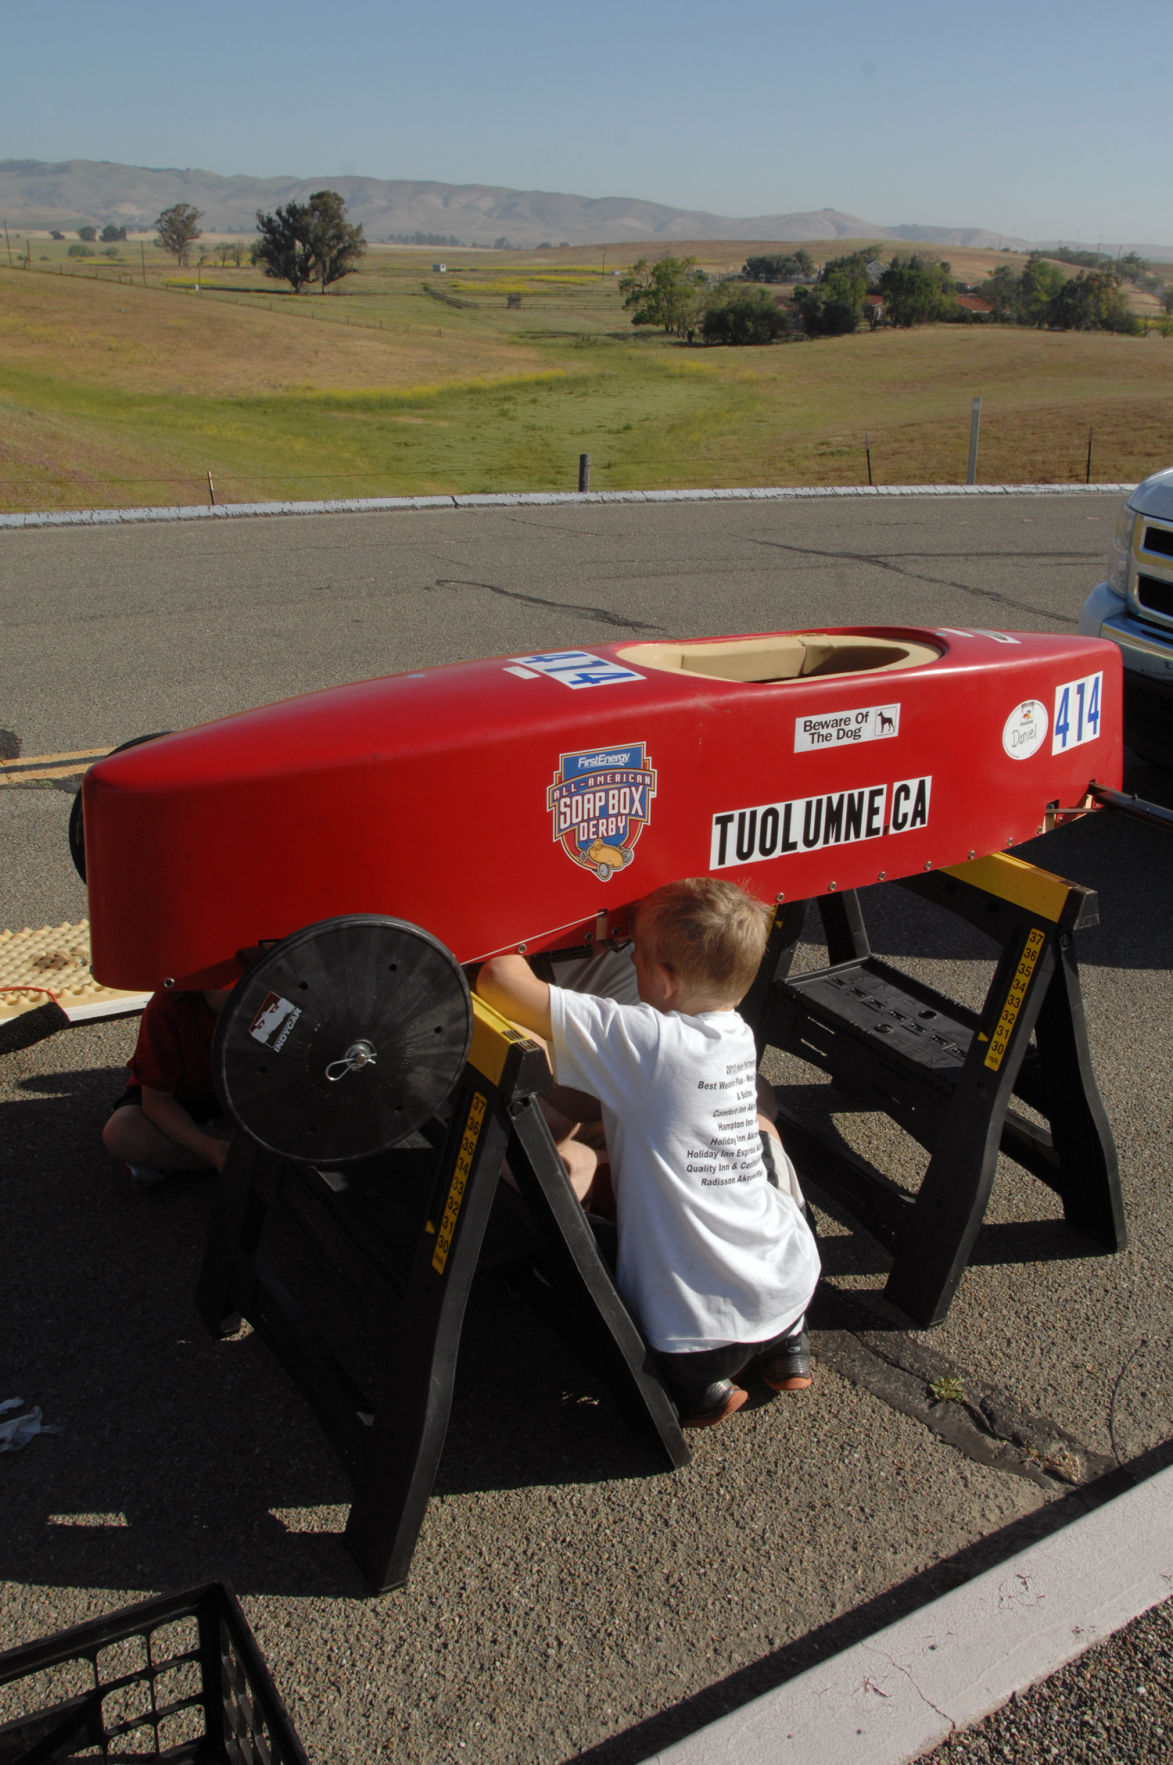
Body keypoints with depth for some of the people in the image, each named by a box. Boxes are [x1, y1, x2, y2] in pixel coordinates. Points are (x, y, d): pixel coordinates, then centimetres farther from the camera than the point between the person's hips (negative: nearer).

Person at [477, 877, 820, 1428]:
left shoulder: (642, 1038, -20)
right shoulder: (739, 1037, 1)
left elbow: (500, 980, -22)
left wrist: (506, 952, -3)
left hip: (700, 1319, -5)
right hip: (791, 1285, 5)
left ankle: (692, 1380, 7)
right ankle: (786, 1341, 27)